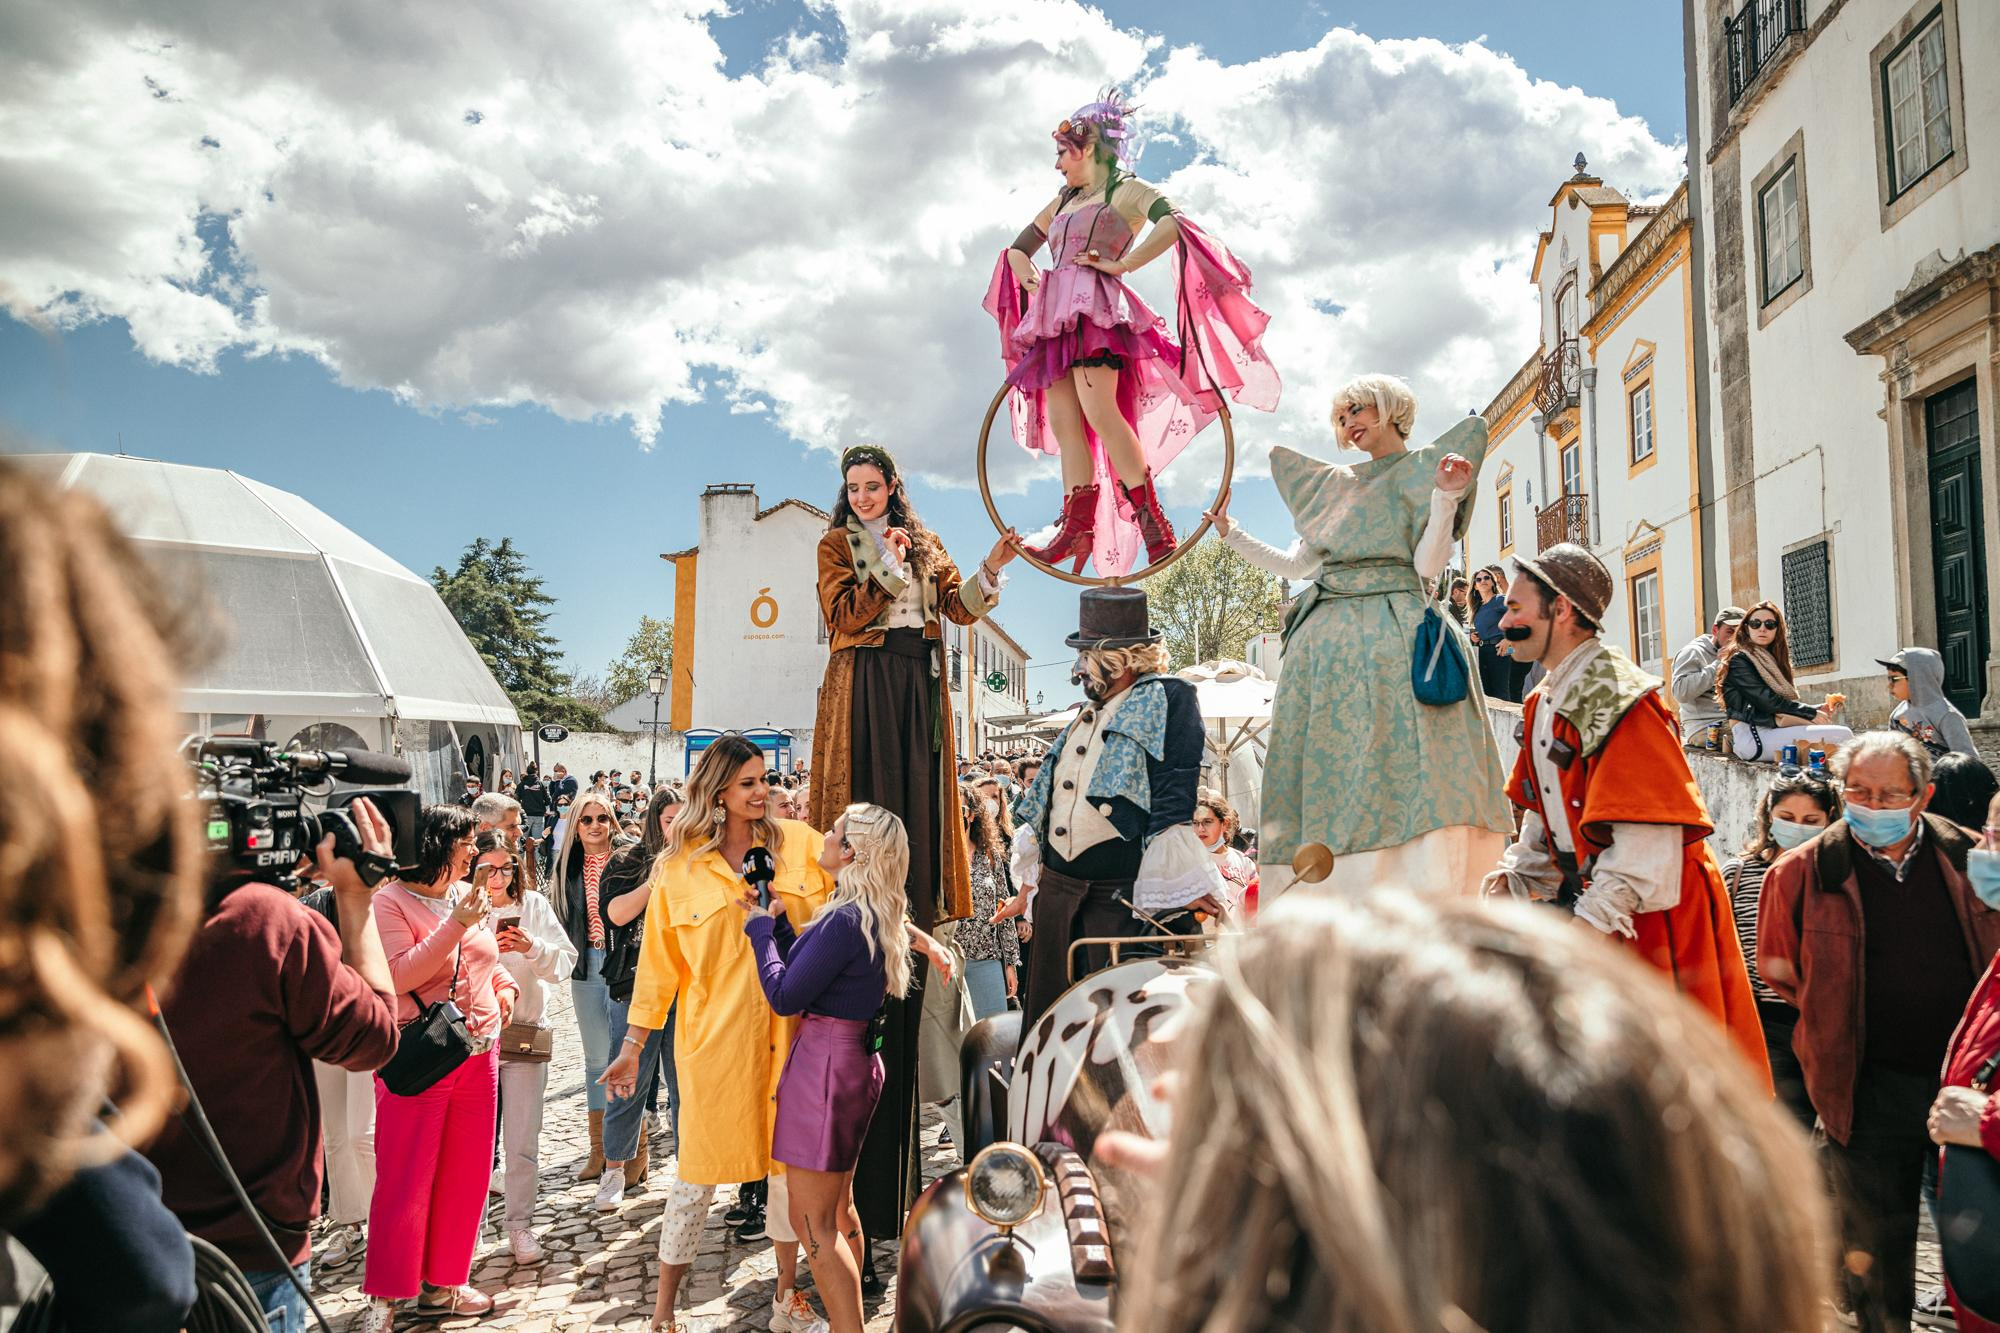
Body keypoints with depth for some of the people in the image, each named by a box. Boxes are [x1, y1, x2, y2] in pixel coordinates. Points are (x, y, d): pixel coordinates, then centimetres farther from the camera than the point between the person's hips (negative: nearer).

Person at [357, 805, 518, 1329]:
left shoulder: (469, 895, 8)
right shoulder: (390, 902, -10)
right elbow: (399, 975, -21)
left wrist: (504, 984, 6)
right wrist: (457, 923, -24)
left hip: (478, 1053, 7)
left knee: (465, 1175, 12)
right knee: (405, 1181, 0)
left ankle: (441, 1284, 25)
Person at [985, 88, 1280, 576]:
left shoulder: (1124, 189, 7)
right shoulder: (1061, 202, 28)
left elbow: (1172, 223, -12)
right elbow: (1017, 248, 36)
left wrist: (1121, 264, -13)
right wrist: (1028, 274, 14)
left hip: (1096, 309, -7)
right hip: (1053, 315, 8)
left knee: (1099, 413, -23)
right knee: (1063, 422, -4)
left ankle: (1153, 523, -19)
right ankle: (1078, 528, -7)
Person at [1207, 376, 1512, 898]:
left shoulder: (1423, 471, 9)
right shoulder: (1334, 483, 22)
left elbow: (1426, 566, -3)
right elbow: (1297, 565, 21)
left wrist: (1445, 499, -15)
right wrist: (1230, 533, 20)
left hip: (1393, 637, -5)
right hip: (1327, 640, 5)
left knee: (1400, 764, -15)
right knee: (1328, 769, -2)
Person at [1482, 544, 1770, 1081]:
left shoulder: (1618, 697, -20)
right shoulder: (1544, 703, 10)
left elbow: (1647, 837, -24)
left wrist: (1593, 921, -25)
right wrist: (1511, 881, 9)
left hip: (1650, 912, -9)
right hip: (1589, 898, 9)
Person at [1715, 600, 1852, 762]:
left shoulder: (1769, 659, 23)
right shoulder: (1739, 660, -3)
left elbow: (1786, 701, 19)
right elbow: (1766, 700, -11)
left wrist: (1819, 708, 4)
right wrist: (1811, 713, -6)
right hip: (1752, 738, -9)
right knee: (1841, 735, -21)